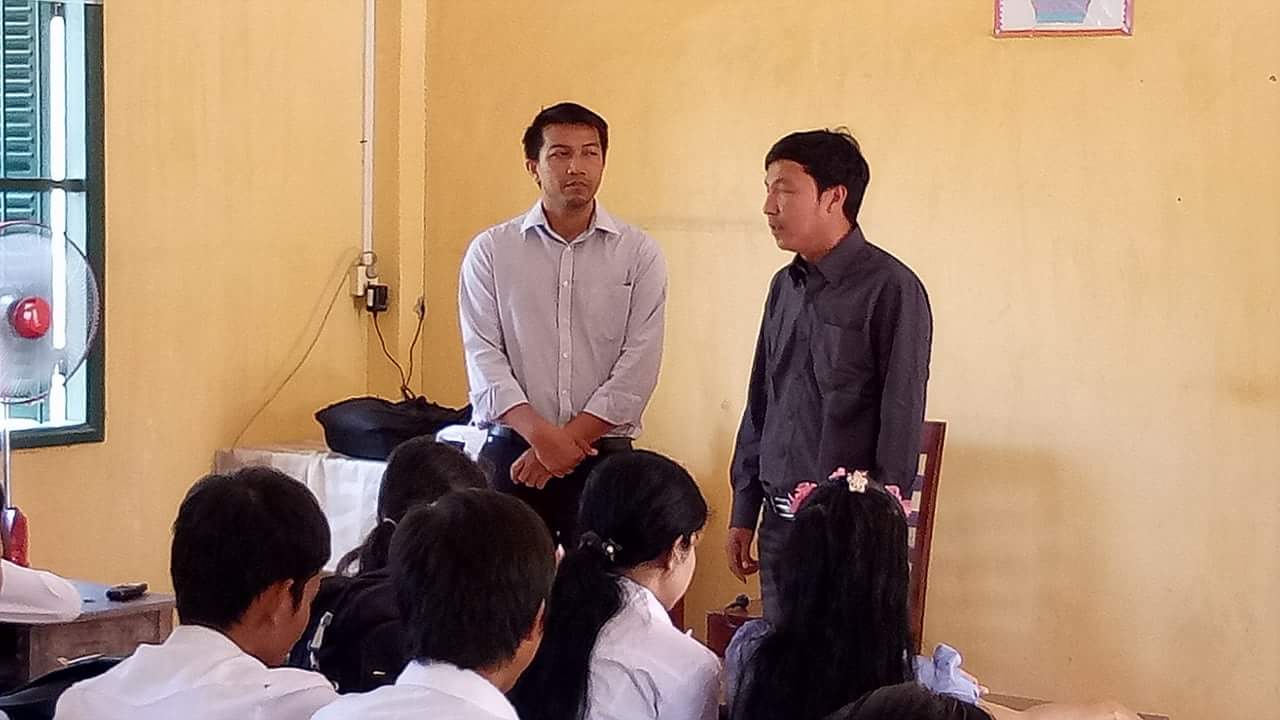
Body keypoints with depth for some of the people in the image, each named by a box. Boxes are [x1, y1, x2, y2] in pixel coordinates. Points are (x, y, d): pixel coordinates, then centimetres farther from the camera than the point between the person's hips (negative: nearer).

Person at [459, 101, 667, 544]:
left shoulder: (640, 255, 5)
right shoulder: (491, 251, 6)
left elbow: (637, 368, -3)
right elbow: (484, 359, -2)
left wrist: (567, 441, -11)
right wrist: (541, 434, -15)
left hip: (603, 454, 0)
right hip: (510, 452, 0)